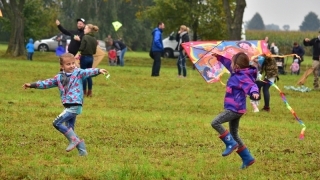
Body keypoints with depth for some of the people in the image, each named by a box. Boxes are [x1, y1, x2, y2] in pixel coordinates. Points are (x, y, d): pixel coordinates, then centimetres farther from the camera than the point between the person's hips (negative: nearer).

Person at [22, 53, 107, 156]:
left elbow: (88, 72, -18)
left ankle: (74, 140, -6)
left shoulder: (78, 73, -2)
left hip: (75, 106, -8)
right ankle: (82, 151, 13)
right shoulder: (59, 77, 14)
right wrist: (32, 85, 18)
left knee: (57, 123, -14)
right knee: (69, 131, 9)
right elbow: (47, 83, 19)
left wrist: (98, 71, -36)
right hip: (68, 106, 8)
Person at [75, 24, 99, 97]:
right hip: (91, 57, 6)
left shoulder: (85, 37, -14)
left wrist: (78, 54, -1)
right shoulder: (94, 39, 6)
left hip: (84, 57, -6)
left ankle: (84, 92, 3)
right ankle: (90, 92, 15)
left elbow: (81, 48, -16)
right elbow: (94, 51, 8)